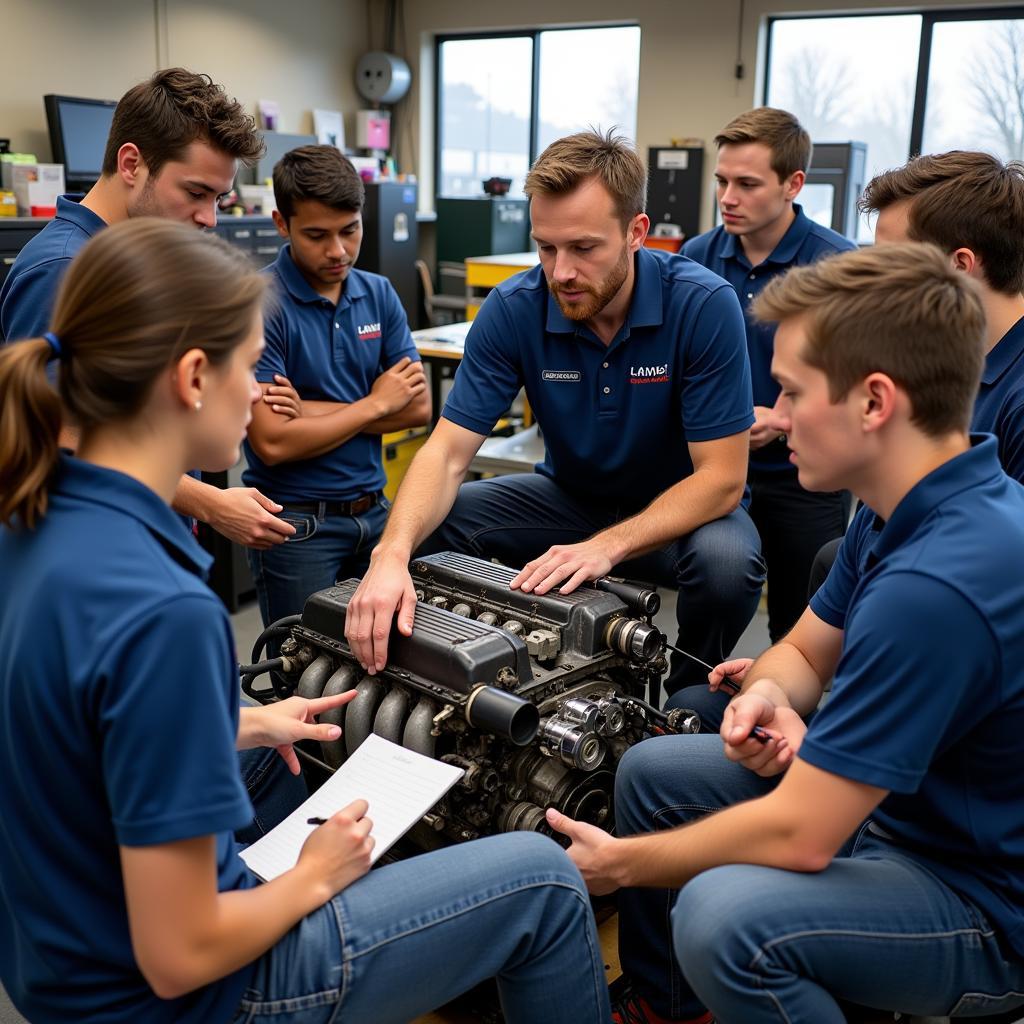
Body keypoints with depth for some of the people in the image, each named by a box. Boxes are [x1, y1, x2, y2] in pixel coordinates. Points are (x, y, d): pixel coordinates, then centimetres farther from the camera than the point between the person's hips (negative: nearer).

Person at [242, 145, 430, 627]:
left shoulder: (379, 294, 4)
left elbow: (418, 407, -2)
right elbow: (272, 443, -19)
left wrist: (312, 411, -13)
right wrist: (375, 404, -9)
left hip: (374, 511, 5)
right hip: (296, 525, -5)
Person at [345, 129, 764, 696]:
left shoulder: (704, 304, -25)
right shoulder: (513, 308, -17)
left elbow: (721, 478, -24)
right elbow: (449, 448, -20)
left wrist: (608, 546, -39)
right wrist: (392, 553, -39)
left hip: (682, 508, -2)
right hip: (572, 495, 3)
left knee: (727, 562, -35)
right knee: (430, 527, -18)